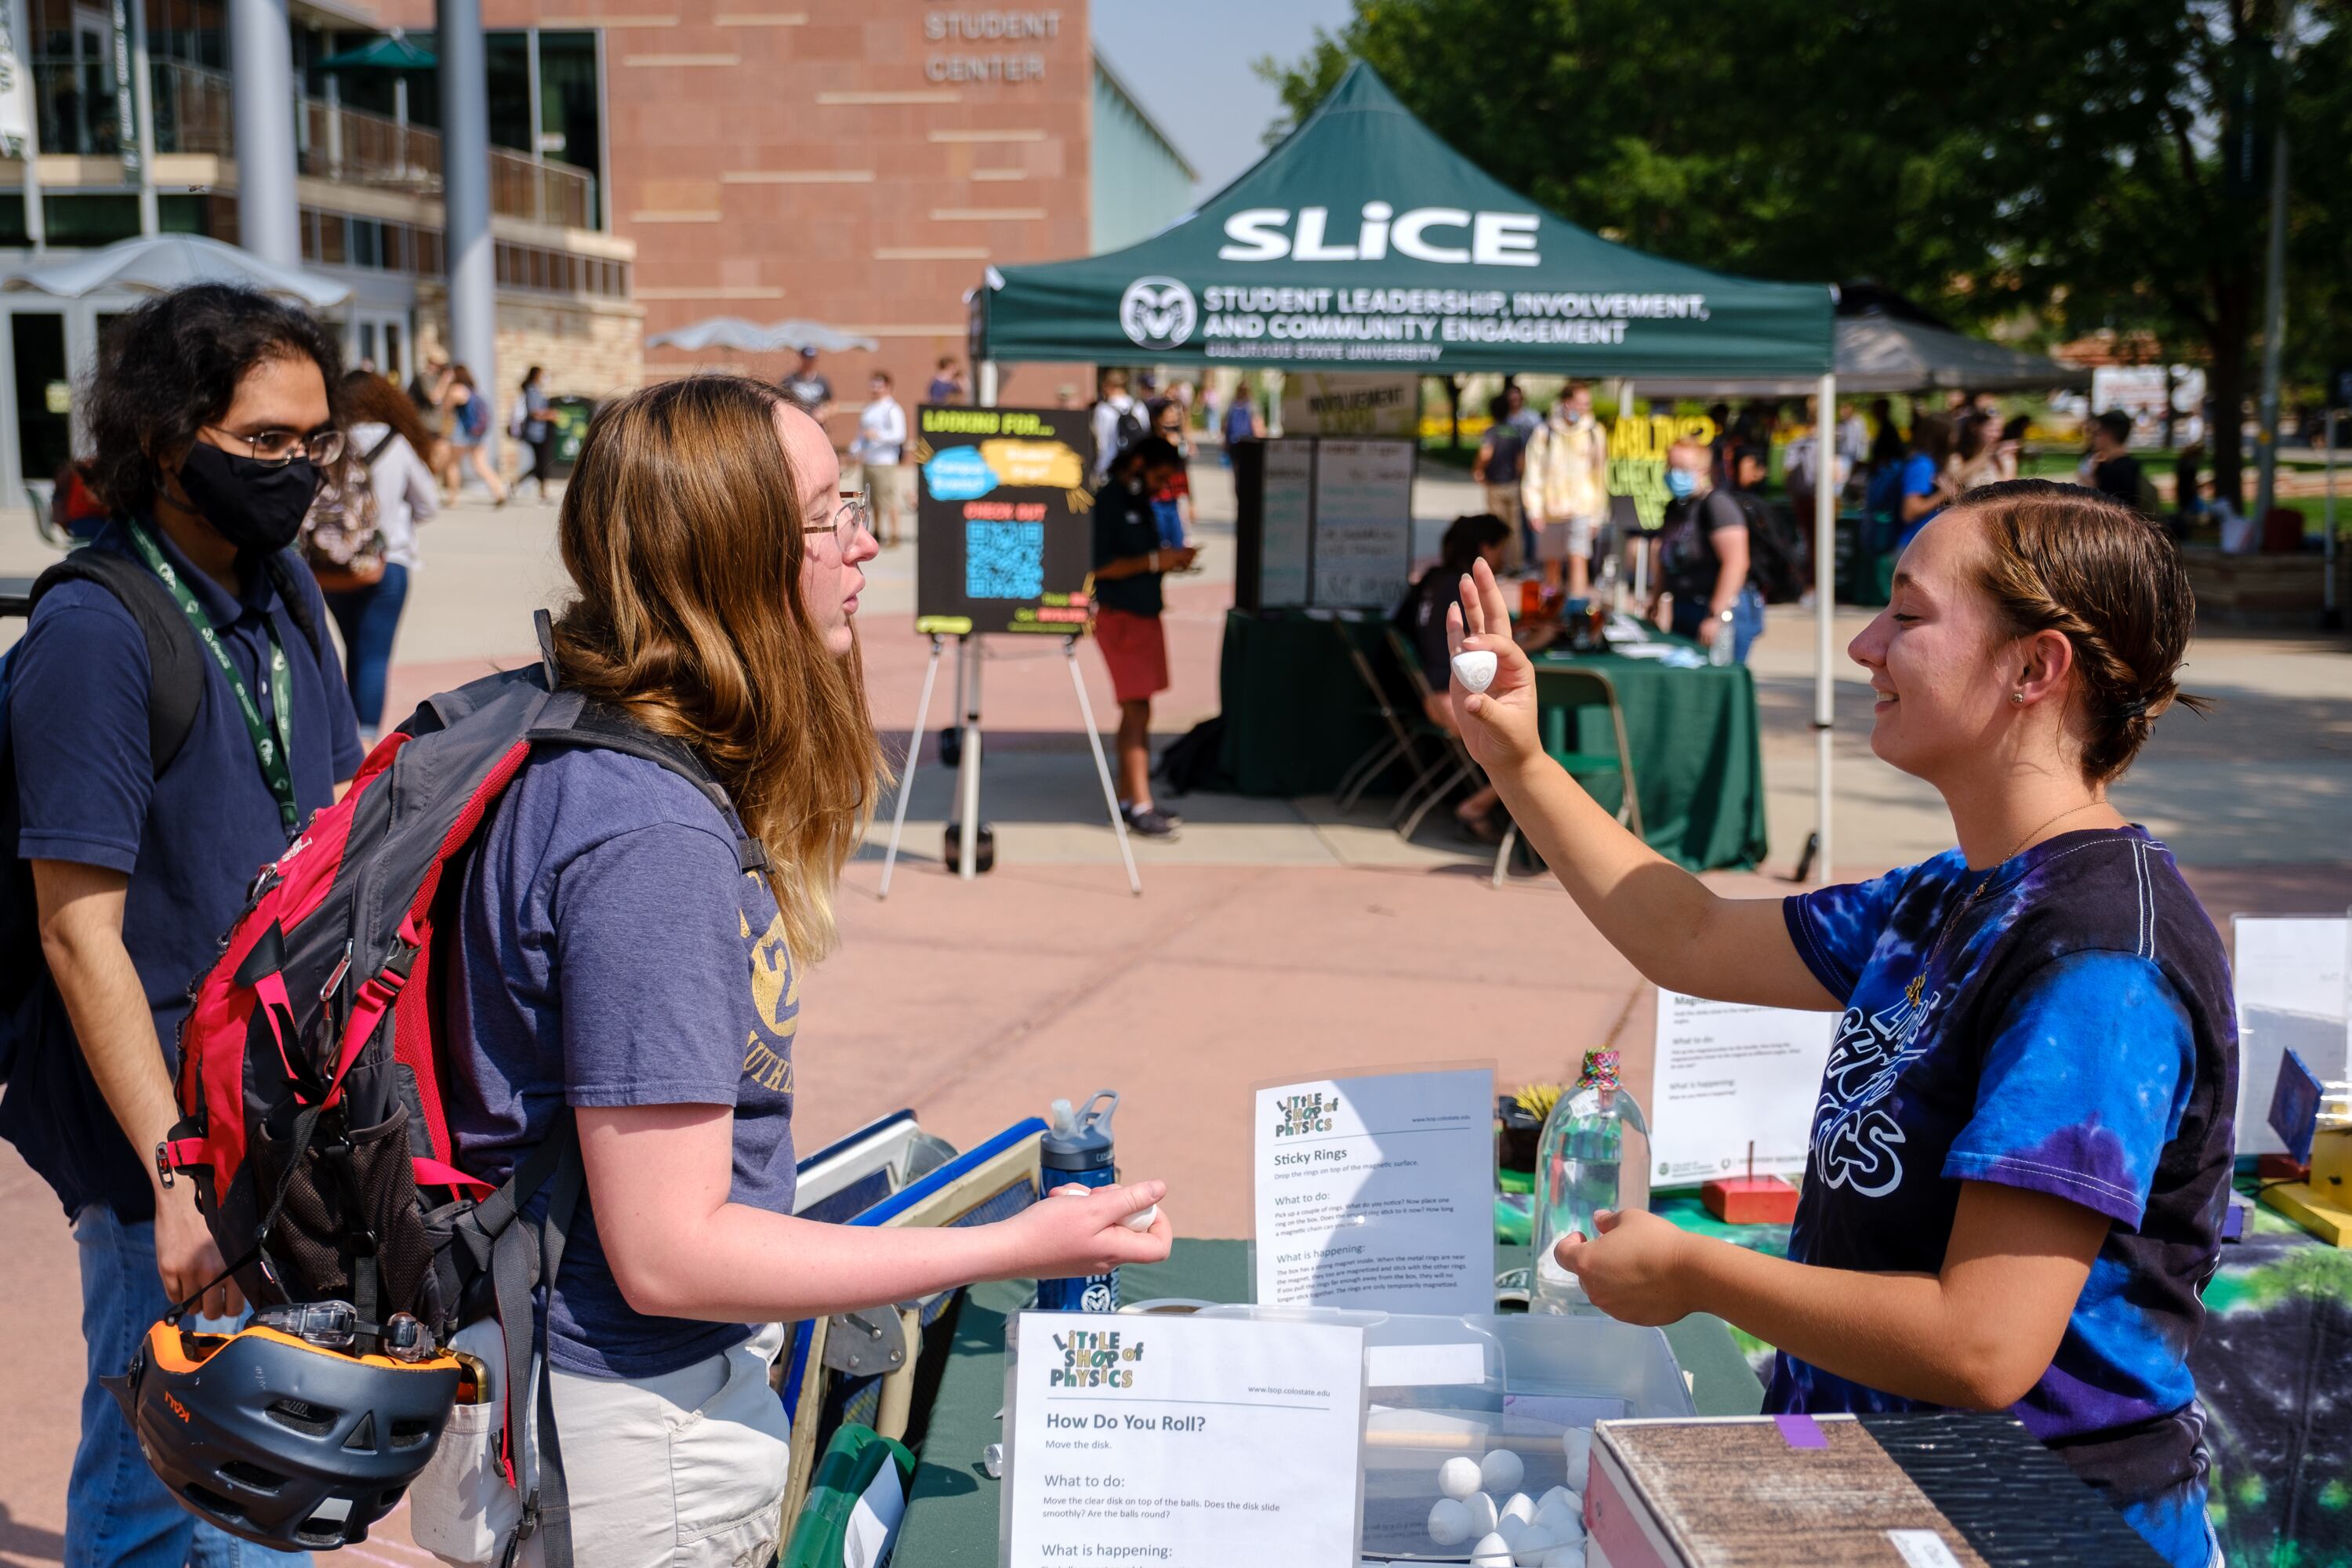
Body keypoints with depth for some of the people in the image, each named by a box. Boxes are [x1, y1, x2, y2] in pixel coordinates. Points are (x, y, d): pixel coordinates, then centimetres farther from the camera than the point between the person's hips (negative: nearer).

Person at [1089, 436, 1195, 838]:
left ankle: (1128, 799, 16)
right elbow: (1099, 565, -19)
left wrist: (1170, 561, 4)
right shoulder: (1107, 500, -12)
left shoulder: (1140, 500, 16)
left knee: (1137, 713, 11)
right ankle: (1140, 807, -12)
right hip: (1120, 617, -9)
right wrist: (1154, 561, -20)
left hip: (1145, 614, 9)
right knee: (1137, 712, -12)